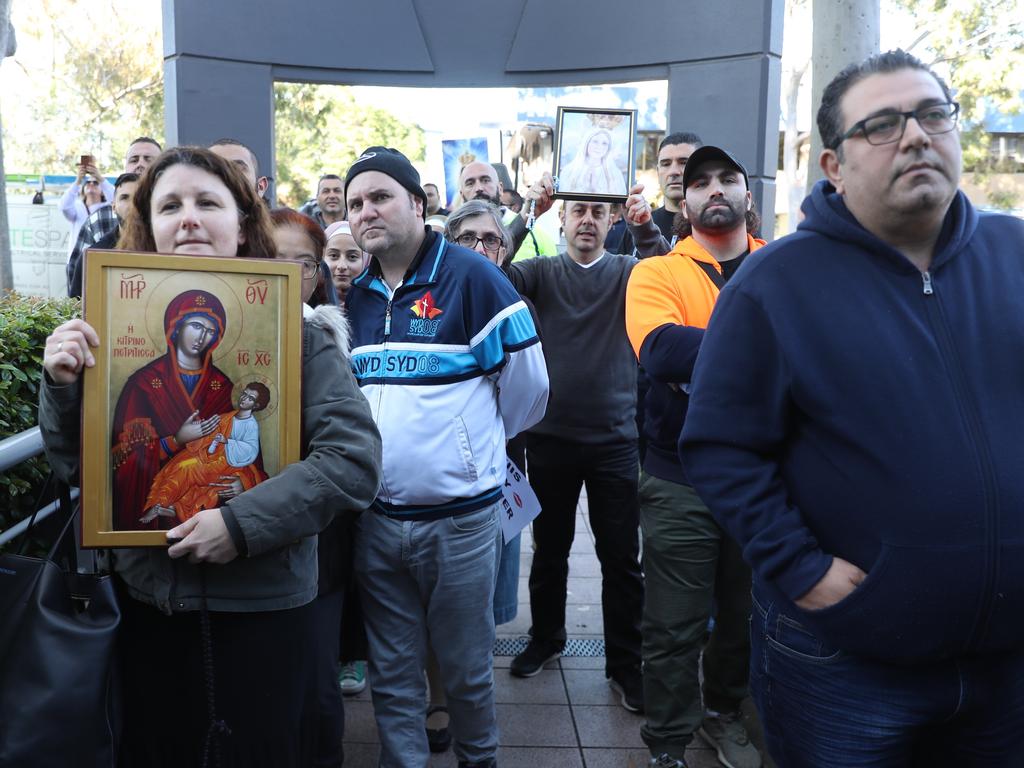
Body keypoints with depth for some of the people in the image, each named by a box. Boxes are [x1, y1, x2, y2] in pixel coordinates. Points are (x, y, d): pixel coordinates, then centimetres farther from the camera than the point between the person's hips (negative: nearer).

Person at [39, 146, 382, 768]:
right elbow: (75, 465, 4)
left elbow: (355, 458, -18)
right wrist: (63, 385, -14)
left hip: (264, 603, -3)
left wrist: (242, 524, -23)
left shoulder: (295, 333, -10)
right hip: (149, 599, 4)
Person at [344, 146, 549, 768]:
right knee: (392, 671, 15)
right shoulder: (355, 296, 7)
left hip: (461, 517, -4)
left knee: (466, 666, 13)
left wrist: (479, 443, 6)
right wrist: (379, 444, 12)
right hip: (376, 520, 4)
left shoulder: (472, 277, -10)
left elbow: (526, 383, -6)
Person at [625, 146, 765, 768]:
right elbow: (661, 350, -23)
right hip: (682, 483, -3)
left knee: (744, 613, 20)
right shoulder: (658, 273, -4)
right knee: (675, 628, 7)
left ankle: (724, 711, 44)